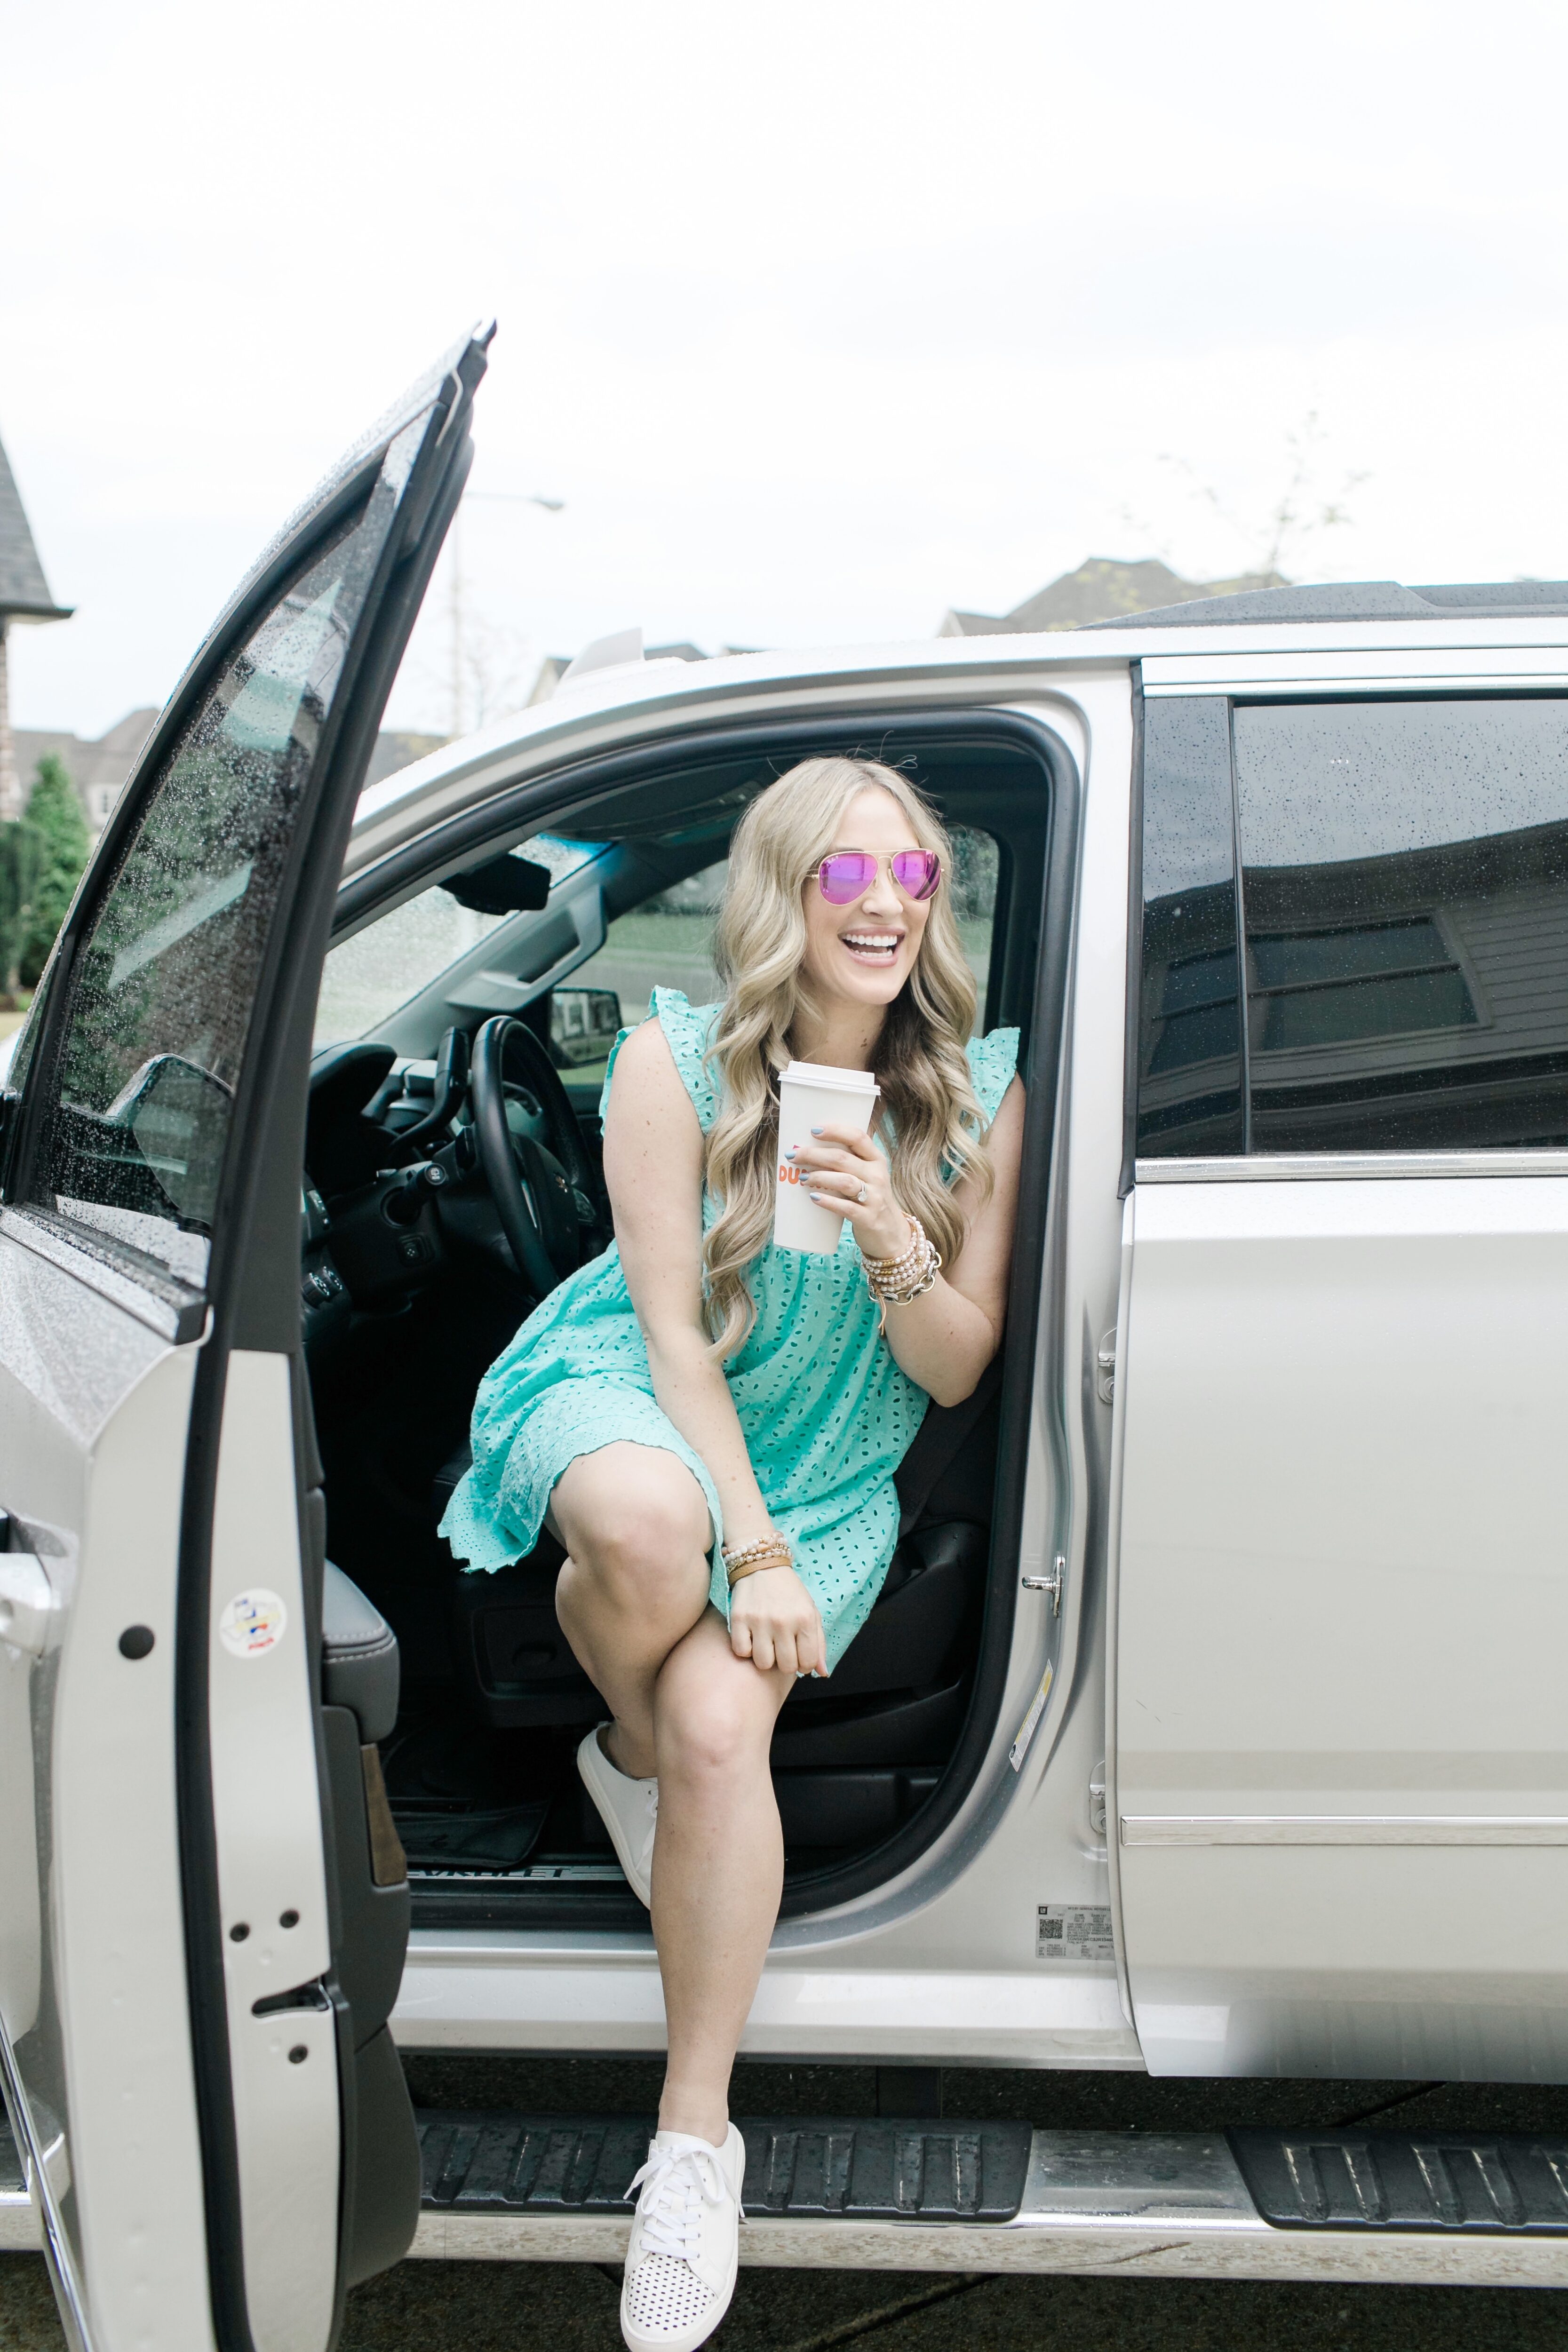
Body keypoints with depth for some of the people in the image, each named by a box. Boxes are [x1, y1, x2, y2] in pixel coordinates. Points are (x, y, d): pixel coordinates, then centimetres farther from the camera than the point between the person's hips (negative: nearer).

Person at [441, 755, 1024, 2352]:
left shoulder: (980, 1096, -6)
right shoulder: (678, 1061, -12)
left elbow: (958, 1374, -2)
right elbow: (674, 1330, -13)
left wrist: (892, 1242, -24)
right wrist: (751, 1549, -22)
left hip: (833, 1468, 2)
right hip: (639, 1402, -1)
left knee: (720, 1721, -26)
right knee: (648, 1523, -39)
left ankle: (695, 2139, -10)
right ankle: (629, 1751, -2)